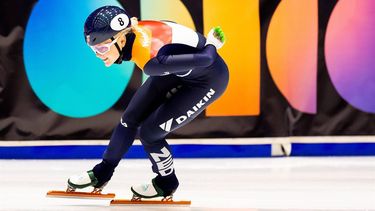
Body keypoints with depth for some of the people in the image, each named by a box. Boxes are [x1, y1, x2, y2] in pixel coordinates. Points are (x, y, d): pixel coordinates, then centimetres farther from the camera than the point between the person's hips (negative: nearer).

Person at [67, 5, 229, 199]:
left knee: (149, 132, -7)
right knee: (131, 118, 11)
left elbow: (205, 59, -34)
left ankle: (167, 183, 21)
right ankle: (102, 173, 30)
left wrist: (211, 45, -14)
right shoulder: (129, 32, -17)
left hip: (210, 79, -7)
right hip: (178, 71, 8)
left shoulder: (150, 59, -39)